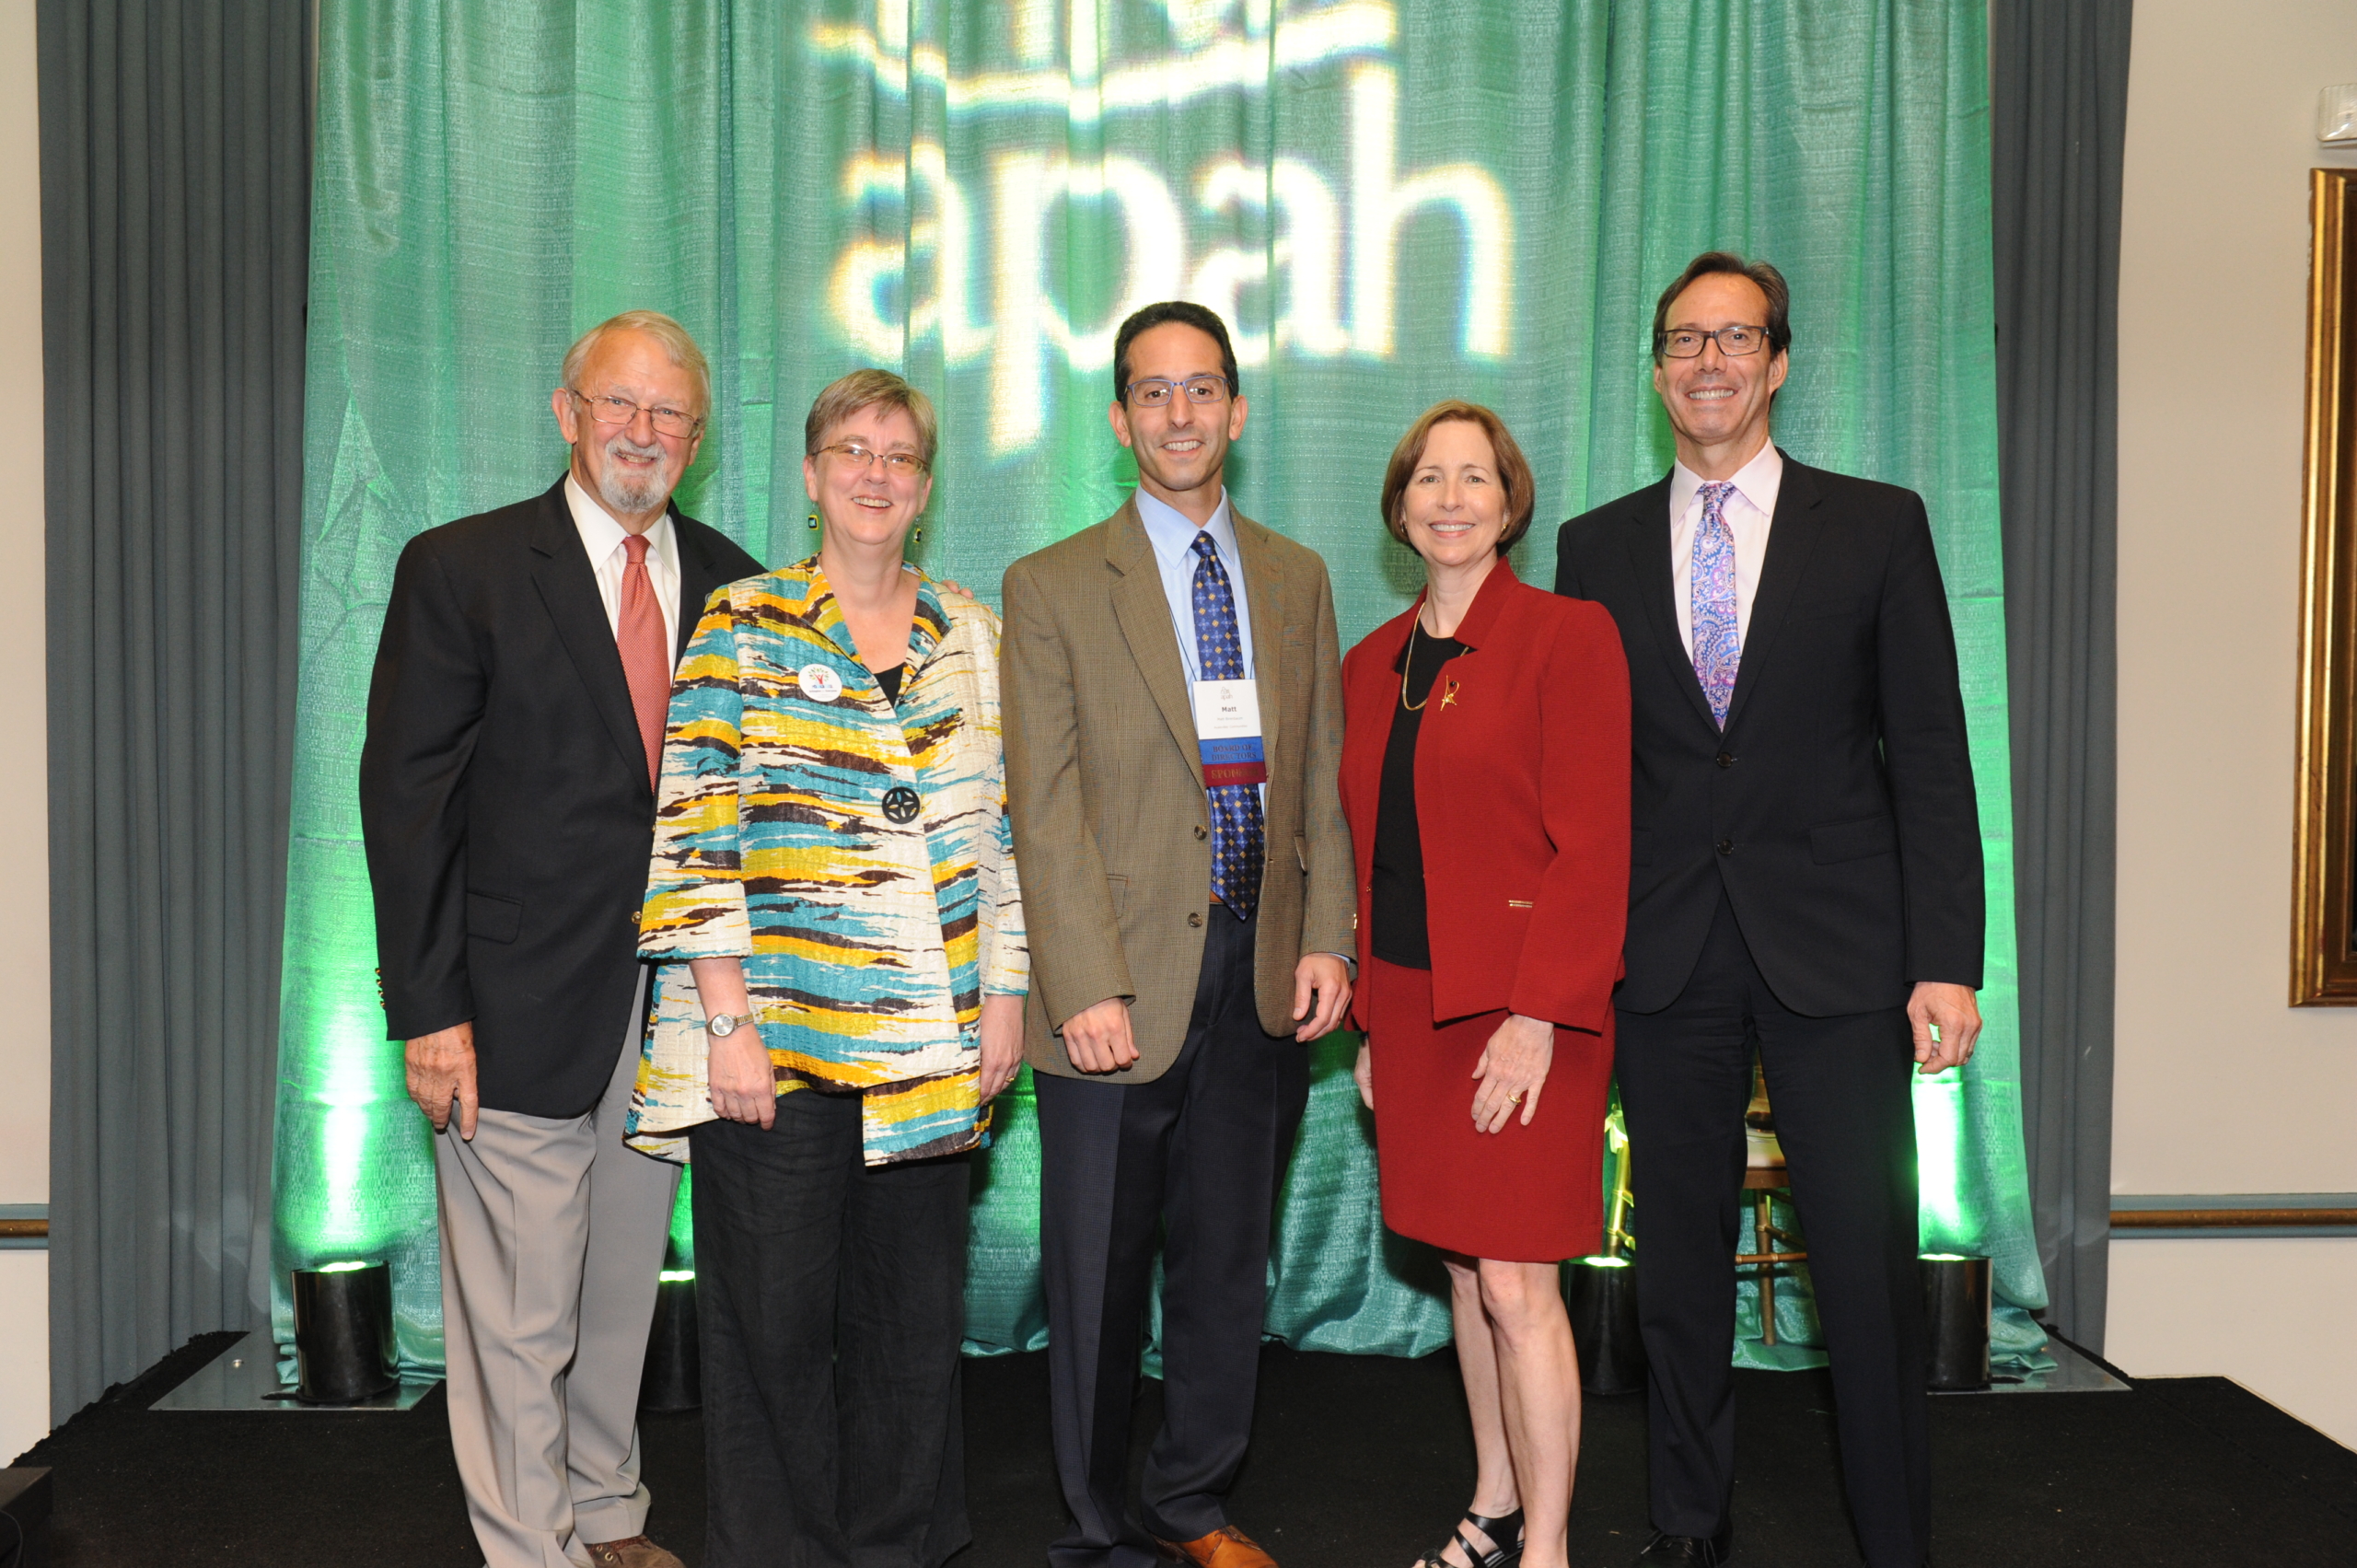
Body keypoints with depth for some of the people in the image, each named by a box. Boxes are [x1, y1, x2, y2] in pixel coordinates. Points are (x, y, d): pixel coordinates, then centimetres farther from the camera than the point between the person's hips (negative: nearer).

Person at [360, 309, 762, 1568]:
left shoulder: (729, 583, 8)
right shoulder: (460, 568, -4)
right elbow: (405, 797, -7)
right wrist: (429, 1011, -12)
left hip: (672, 1000, 4)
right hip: (520, 1012, -4)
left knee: (624, 1293, 17)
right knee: (519, 1321, 2)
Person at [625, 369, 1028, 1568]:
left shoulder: (971, 636, 11)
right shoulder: (742, 624, 0)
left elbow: (1000, 829, 12)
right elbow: (695, 830, -6)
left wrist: (1004, 999, 7)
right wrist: (727, 1020, -11)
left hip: (930, 1044, 3)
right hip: (775, 1036, -3)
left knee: (914, 1314, 11)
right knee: (776, 1320, 5)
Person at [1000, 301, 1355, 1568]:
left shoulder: (1296, 579, 11)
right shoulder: (1052, 587, -2)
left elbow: (1322, 779, 11)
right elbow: (1046, 810, -7)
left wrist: (1326, 938, 2)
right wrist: (1087, 988, -14)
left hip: (1261, 971, 4)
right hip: (1122, 981, -3)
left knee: (1228, 1261, 15)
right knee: (1099, 1275, 7)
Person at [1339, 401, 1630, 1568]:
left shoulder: (1568, 637, -6)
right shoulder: (1372, 664, 12)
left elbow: (1592, 846, -12)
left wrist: (1538, 1013, -18)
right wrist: (1372, 1017, 12)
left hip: (1523, 1009, -6)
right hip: (1411, 1004, 6)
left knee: (1516, 1284, -5)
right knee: (1460, 1265, 13)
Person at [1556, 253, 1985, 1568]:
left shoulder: (1878, 526, 3)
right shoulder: (1598, 547, 8)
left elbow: (1930, 756, -1)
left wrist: (1947, 958, -7)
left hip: (1836, 956, -2)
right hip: (1665, 956, 2)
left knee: (1871, 1261, 2)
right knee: (1680, 1260, 11)